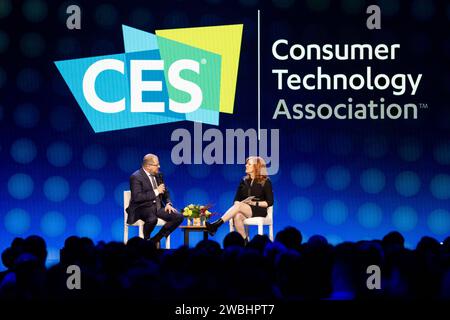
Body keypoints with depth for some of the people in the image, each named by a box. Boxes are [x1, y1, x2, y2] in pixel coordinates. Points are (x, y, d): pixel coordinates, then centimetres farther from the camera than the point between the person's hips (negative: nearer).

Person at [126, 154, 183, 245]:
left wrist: (168, 203, 1)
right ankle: (146, 240, -8)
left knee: (179, 217, -13)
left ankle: (155, 240, -2)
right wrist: (156, 192, -18)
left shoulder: (158, 175, 11)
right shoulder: (136, 177, -11)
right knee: (152, 219, -40)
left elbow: (165, 192, 22)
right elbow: (137, 197, -22)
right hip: (142, 207, -7)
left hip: (158, 206, 7)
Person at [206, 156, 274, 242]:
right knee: (237, 216, -35)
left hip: (259, 211, -4)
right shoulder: (244, 181, 16)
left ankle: (216, 225, -43)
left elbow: (270, 202, -1)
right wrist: (238, 203, -9)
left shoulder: (265, 182, 2)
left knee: (239, 206, -34)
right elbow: (237, 199, 15)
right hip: (244, 209, 4)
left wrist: (254, 203, -13)